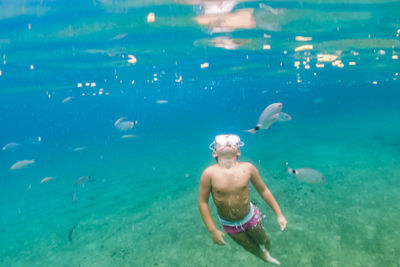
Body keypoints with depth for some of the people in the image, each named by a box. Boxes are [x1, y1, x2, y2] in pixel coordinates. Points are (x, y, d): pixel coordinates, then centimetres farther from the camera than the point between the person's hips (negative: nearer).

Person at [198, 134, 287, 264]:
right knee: (250, 246, 23)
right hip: (229, 225, 0)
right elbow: (203, 202, -16)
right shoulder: (209, 173, -25)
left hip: (250, 217, 0)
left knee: (263, 240, 24)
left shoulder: (248, 168, -21)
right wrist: (213, 230, -15)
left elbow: (264, 191, -8)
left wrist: (279, 214, -4)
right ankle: (266, 258, 56)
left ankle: (267, 253, 61)